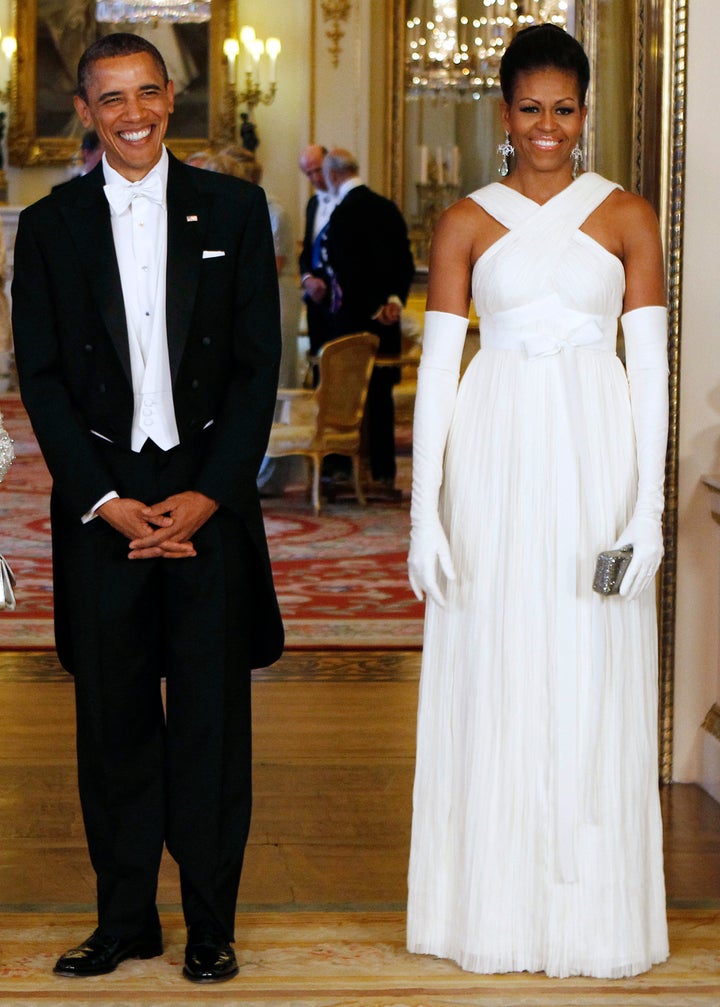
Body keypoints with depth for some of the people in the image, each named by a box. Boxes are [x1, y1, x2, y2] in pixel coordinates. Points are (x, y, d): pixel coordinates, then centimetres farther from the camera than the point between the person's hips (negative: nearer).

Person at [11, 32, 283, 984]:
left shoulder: (233, 209, 5)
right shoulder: (50, 225, 6)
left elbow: (258, 365, 1)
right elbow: (41, 379, 3)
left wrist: (207, 495, -9)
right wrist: (107, 502, -7)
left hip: (209, 497, -1)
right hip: (101, 500, 1)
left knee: (213, 717, 1)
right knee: (114, 719, 5)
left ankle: (212, 924, 11)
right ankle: (125, 919, 15)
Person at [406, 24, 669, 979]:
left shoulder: (626, 216, 5)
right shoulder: (467, 222, 5)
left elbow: (651, 366, 2)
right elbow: (435, 369, 2)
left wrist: (649, 506, -6)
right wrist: (425, 512, -5)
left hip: (596, 463, 0)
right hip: (496, 460, 0)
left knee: (593, 681, 3)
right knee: (493, 677, 3)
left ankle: (592, 912, 14)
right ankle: (494, 911, 14)